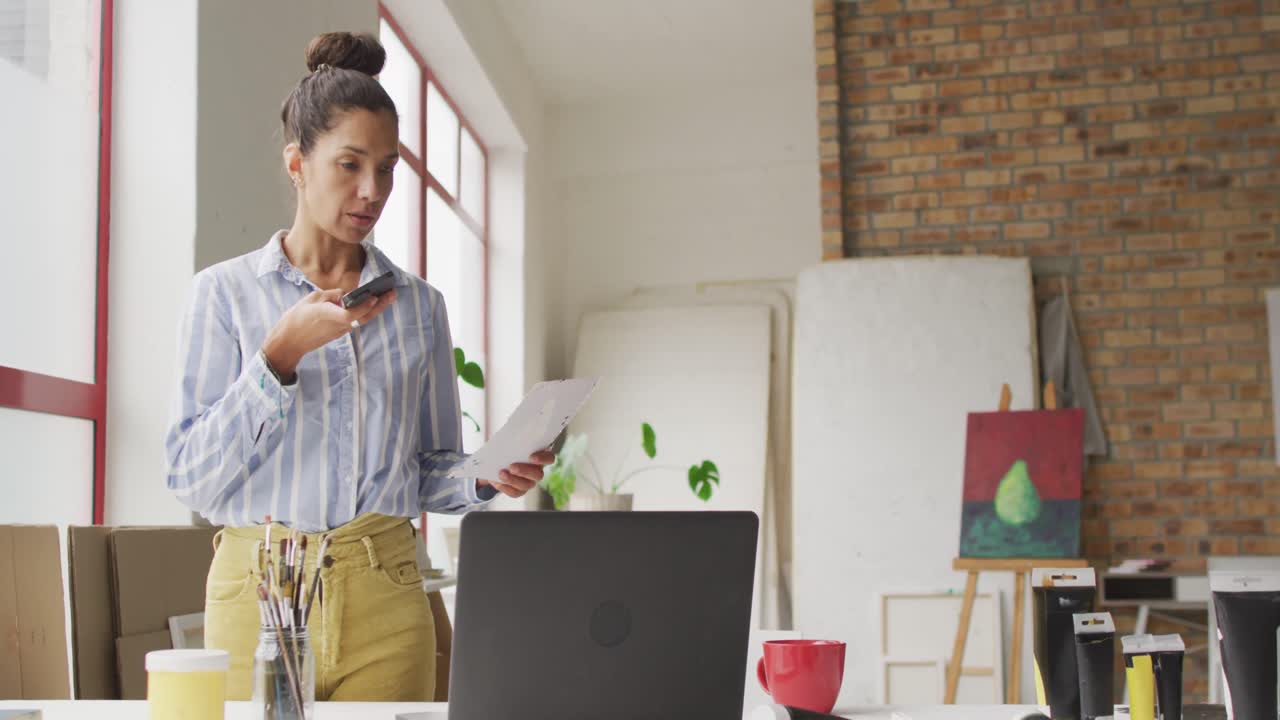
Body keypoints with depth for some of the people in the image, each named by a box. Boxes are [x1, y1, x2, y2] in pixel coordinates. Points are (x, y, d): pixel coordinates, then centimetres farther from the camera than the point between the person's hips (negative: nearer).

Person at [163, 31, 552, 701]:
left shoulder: (419, 304, 9)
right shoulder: (226, 292, 1)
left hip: (384, 596, 2)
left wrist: (486, 476, -10)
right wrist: (283, 352, -16)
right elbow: (193, 479, -6)